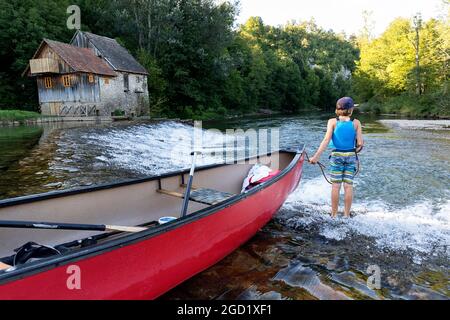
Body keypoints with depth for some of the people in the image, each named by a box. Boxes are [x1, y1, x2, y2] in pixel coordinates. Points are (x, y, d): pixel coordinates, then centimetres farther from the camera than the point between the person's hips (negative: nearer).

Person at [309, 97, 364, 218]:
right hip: (351, 156, 1)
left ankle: (334, 214, 13)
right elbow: (360, 143, -6)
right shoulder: (356, 123, -3)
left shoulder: (332, 122, -6)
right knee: (348, 185, 7)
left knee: (335, 186, 5)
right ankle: (347, 214, 15)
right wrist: (355, 152, 15)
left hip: (336, 155, -1)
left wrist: (316, 156, -17)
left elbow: (326, 140, -15)